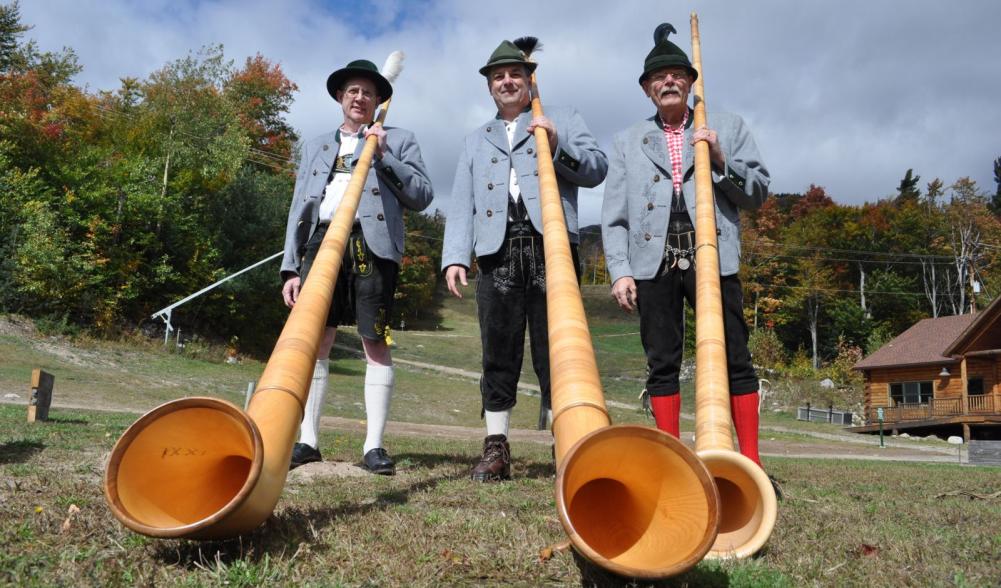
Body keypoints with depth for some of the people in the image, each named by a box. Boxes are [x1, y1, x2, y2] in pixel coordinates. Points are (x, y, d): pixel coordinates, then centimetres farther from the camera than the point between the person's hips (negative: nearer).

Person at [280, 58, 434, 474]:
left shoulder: (398, 140, 17)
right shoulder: (315, 146, 25)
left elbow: (422, 197, 6)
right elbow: (298, 208, 18)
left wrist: (385, 157, -4)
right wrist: (291, 268, 9)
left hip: (371, 243, -3)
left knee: (375, 342, -6)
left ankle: (374, 445, -4)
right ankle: (308, 440, 7)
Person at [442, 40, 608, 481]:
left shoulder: (562, 120, 19)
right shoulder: (476, 140, 25)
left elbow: (597, 168, 6)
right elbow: (460, 204, 15)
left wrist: (558, 144, -10)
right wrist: (455, 257, 1)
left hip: (551, 248, -2)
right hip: (498, 254, 3)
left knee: (555, 352, -3)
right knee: (498, 355, 2)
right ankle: (496, 450, 7)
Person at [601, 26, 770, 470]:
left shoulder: (727, 128, 16)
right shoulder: (628, 141, 17)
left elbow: (758, 192, 10)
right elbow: (614, 217, 9)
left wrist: (720, 159, -6)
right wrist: (620, 270, -3)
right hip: (654, 261, 1)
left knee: (734, 359, -2)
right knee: (662, 363, 2)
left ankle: (750, 460, 5)